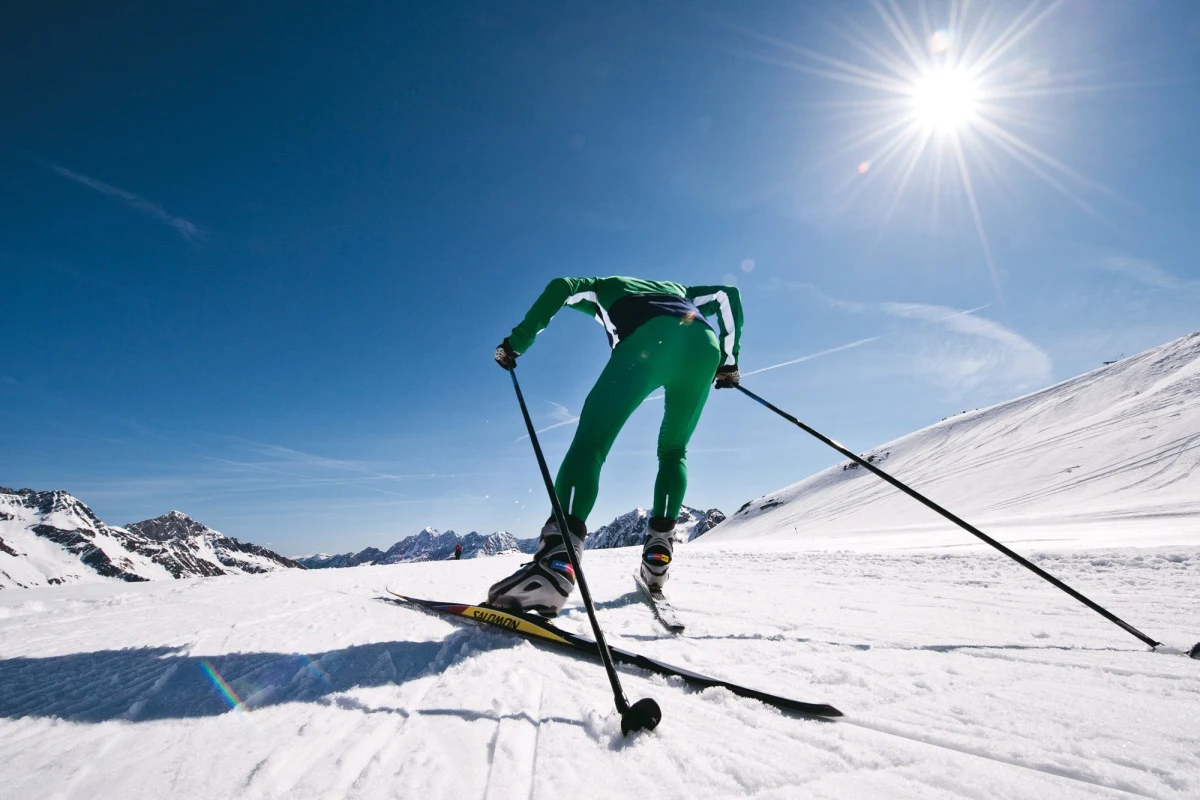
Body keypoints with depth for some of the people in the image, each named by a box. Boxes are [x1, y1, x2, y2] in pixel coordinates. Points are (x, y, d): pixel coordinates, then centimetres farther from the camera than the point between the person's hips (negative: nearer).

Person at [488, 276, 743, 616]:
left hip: (649, 339, -4)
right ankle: (659, 552, 7)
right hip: (704, 345, 4)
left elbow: (562, 287, 17)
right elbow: (728, 294, 36)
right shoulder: (678, 289, 47)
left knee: (591, 440, -9)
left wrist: (516, 341, 17)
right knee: (673, 451, 21)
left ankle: (557, 561, -30)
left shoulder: (604, 288, 37)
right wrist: (729, 360, 35)